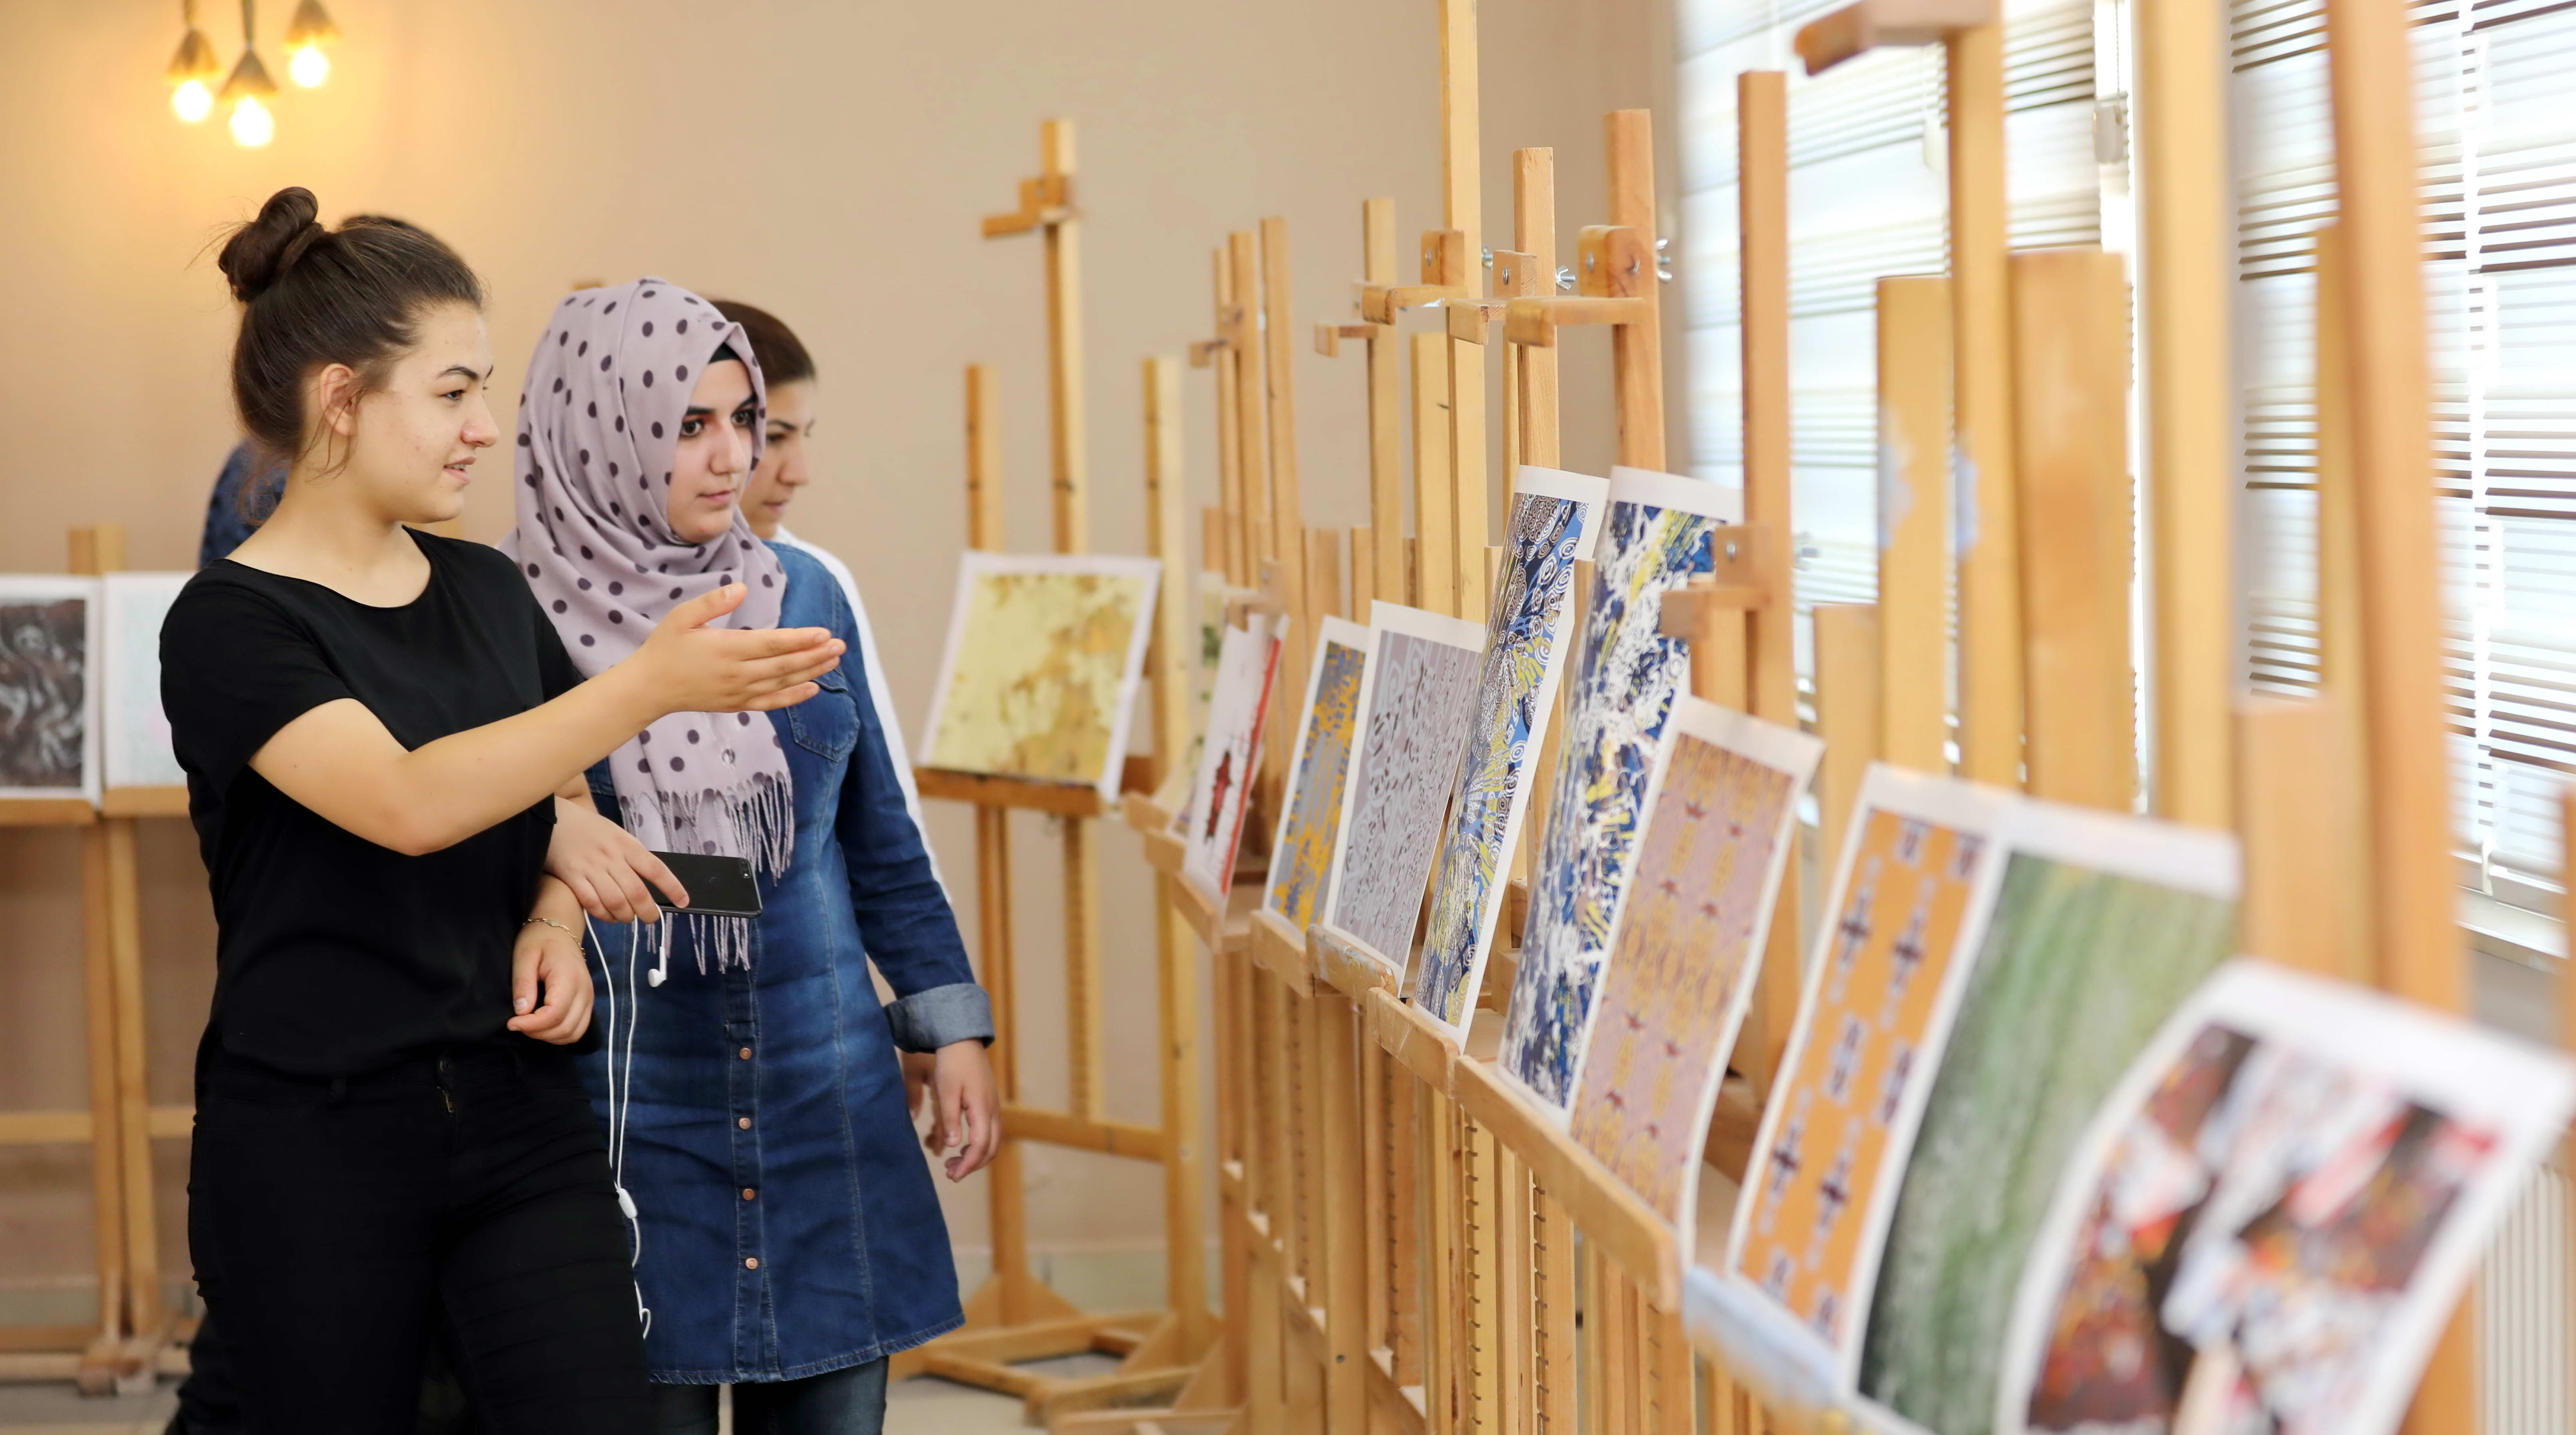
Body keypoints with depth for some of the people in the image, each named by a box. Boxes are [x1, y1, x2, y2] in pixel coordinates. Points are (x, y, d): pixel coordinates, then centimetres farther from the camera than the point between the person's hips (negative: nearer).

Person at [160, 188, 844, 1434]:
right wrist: (651, 685, -32)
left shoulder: (486, 592, 9)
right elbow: (412, 803, -25)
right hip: (314, 1144, -4)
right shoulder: (229, 626, -10)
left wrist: (552, 925, 0)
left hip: (518, 1114, 5)